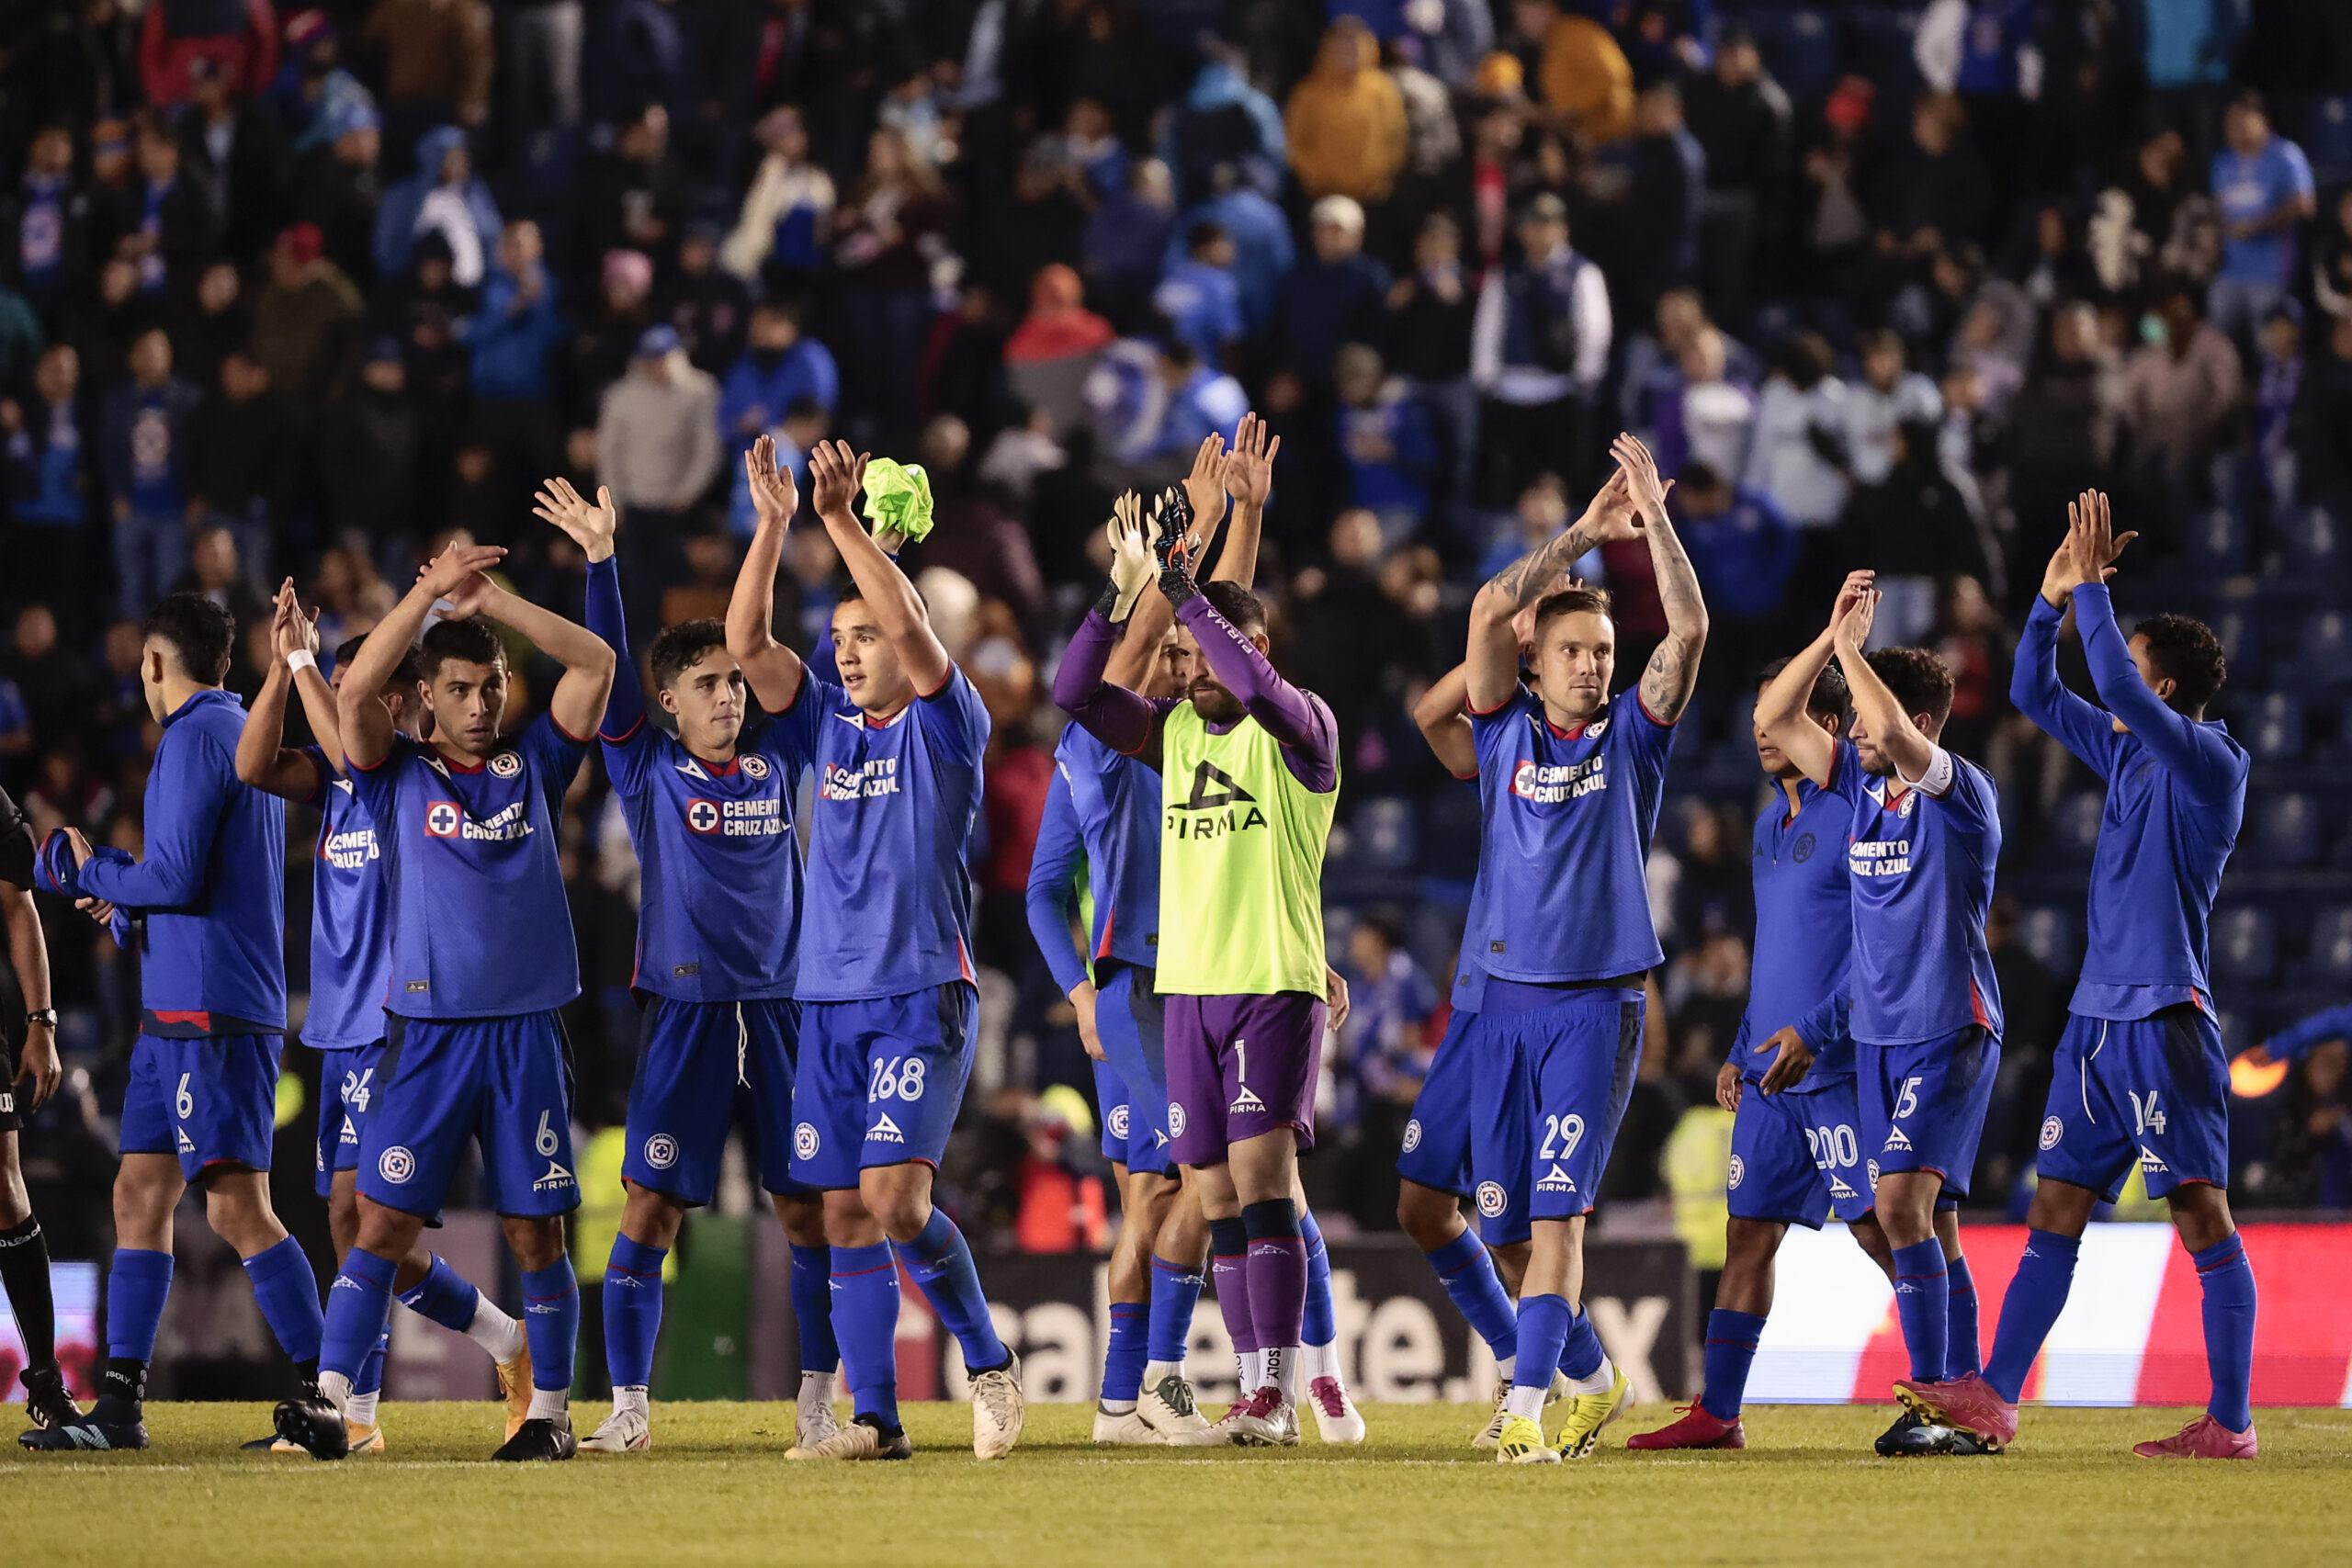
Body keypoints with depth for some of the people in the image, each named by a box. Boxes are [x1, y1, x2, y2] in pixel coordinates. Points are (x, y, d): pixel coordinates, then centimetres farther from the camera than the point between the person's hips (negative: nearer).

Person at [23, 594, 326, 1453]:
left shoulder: (196, 738, -11)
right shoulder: (244, 733, 18)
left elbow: (177, 878, -18)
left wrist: (93, 873, -2)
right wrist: (126, 894, 22)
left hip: (210, 1014, -10)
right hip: (179, 1012, 10)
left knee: (238, 1209, -12)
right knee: (139, 1195, 10)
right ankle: (119, 1406, 11)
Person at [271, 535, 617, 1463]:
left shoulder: (534, 766, 10)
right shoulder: (399, 775, 7)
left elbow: (595, 663, 2)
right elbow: (354, 691, -10)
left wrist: (489, 600, -4)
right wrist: (431, 591, -11)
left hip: (527, 1031, 1)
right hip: (429, 1030, -1)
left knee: (536, 1230, 3)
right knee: (383, 1221, -8)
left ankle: (551, 1412, 11)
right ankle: (330, 1402, -11)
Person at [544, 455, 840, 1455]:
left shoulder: (776, 761, 9)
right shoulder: (648, 769, 3)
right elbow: (607, 669, -6)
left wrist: (781, 535, 1)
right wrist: (600, 558, -13)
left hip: (783, 1006, 2)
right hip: (686, 1008, -2)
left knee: (808, 1206, 1)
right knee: (650, 1205, -7)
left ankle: (820, 1398, 9)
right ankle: (629, 1406, -2)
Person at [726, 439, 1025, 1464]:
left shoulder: (943, 726, -1)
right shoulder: (827, 728, 14)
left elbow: (910, 625, -17)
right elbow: (746, 642, 3)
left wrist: (840, 519, -19)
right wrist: (773, 525, -5)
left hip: (921, 995, -6)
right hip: (830, 998, 6)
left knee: (893, 1198, -18)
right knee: (845, 1215, 2)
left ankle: (987, 1360, -1)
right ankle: (874, 1421, 5)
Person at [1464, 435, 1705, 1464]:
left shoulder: (1632, 734, 5)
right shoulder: (1507, 731, 8)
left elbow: (1689, 629, -7)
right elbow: (1488, 612, -5)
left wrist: (1655, 519, -11)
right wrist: (1585, 534, -5)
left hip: (1597, 1001, -3)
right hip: (1506, 994, 3)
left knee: (1555, 1212, -11)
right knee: (1505, 1210, 6)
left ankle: (1525, 1406, -15)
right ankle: (1591, 1379, 24)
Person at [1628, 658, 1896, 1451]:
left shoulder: (1856, 815, -10)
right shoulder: (1771, 823, 17)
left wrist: (1817, 1031, -21)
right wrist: (1742, 1050, 18)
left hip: (1839, 1066, -8)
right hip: (1771, 1070, 8)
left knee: (1881, 1228, -8)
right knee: (1748, 1231, 6)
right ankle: (1716, 1413, 8)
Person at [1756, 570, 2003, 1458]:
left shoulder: (1961, 794, -12)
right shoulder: (1863, 786, 9)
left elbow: (1892, 731, -30)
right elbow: (1773, 720, 9)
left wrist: (1852, 649, -15)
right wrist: (1832, 636, -1)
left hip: (1950, 1033, -8)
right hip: (1877, 1034, 8)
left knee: (1903, 1202, -19)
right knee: (1925, 1221, 8)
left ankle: (1930, 1401, -20)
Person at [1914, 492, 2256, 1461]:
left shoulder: (2209, 761, -9)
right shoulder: (2128, 753, 14)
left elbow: (2119, 687, -23)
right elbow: (2035, 695, 22)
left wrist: (2093, 586, -17)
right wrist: (2054, 597, 10)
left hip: (2164, 1019, -9)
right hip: (2099, 1019, 9)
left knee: (2201, 1214, -8)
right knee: (2054, 1209, 7)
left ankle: (2230, 1423, -9)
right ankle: (1993, 1399, 8)